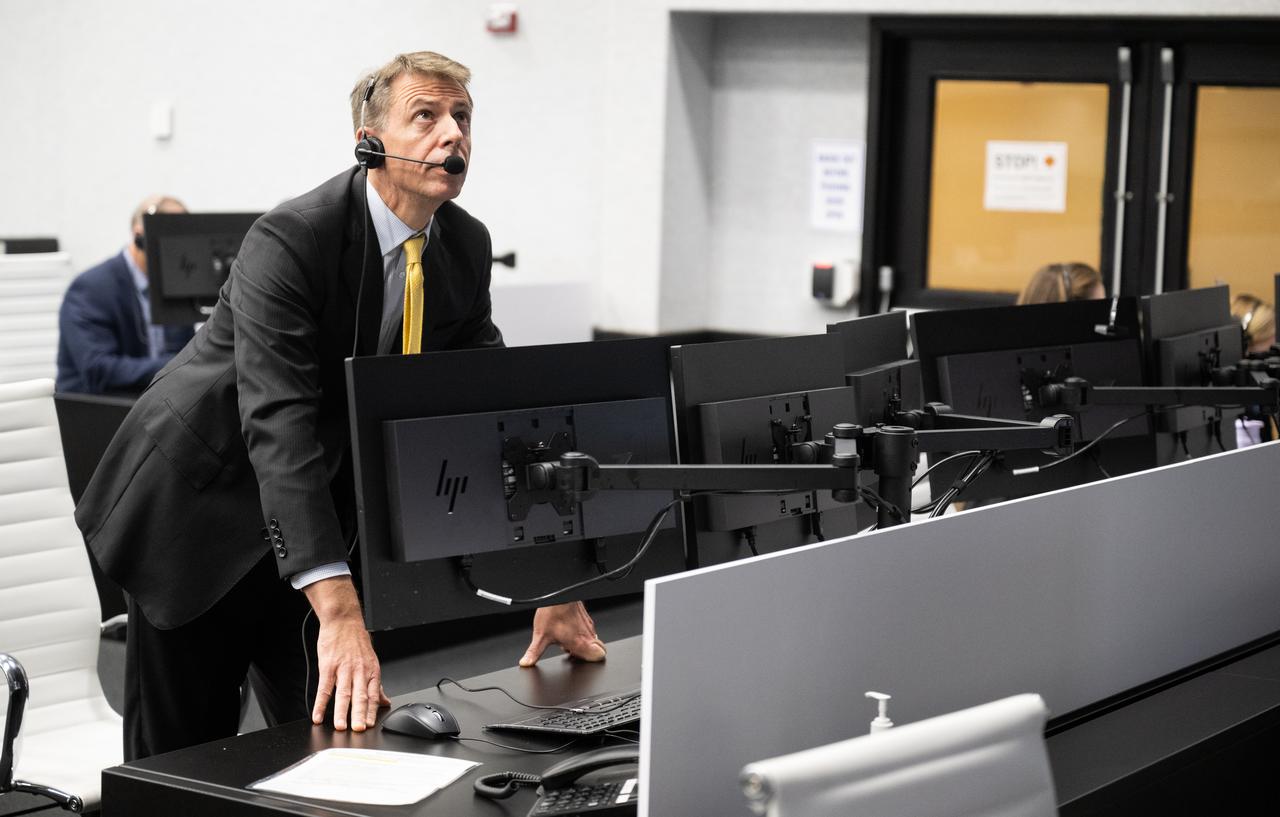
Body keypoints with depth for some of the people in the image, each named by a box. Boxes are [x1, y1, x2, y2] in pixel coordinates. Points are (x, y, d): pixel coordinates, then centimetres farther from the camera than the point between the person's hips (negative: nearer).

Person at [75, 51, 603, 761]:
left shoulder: (466, 247, -4)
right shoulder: (290, 240, -26)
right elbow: (279, 422, -35)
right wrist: (339, 613, -44)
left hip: (315, 512, 6)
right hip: (199, 503, -6)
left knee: (329, 734, 3)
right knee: (181, 754, 1)